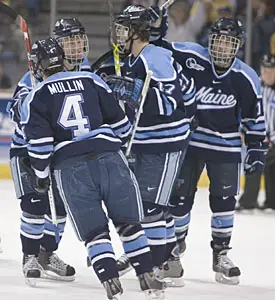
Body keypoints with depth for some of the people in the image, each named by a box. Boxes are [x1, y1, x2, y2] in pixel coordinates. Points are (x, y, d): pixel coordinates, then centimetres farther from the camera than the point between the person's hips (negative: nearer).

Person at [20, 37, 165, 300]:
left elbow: (39, 142, -3)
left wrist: (39, 175, 11)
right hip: (109, 158, 2)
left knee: (94, 231, 3)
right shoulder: (91, 81, 12)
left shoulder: (35, 98, 6)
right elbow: (118, 119, 14)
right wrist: (123, 141, 32)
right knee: (129, 222, 12)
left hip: (69, 167, -2)